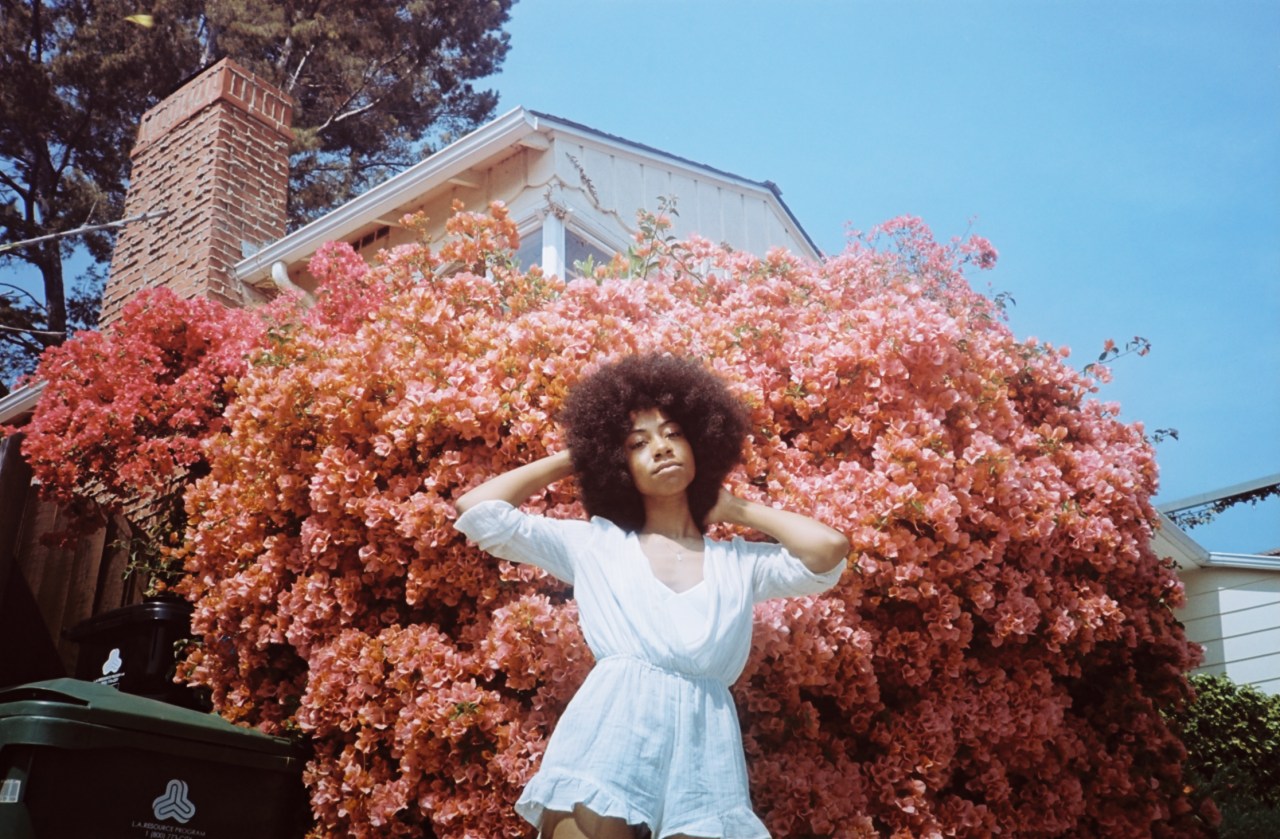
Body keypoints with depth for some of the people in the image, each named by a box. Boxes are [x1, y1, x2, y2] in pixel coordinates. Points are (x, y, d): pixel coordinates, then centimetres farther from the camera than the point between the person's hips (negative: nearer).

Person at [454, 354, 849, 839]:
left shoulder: (740, 562, 16)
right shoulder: (593, 543, 14)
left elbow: (830, 549, -2)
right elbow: (477, 511, 9)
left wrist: (735, 509, 15)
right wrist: (572, 461, 19)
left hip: (703, 752, 1)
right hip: (606, 740, -1)